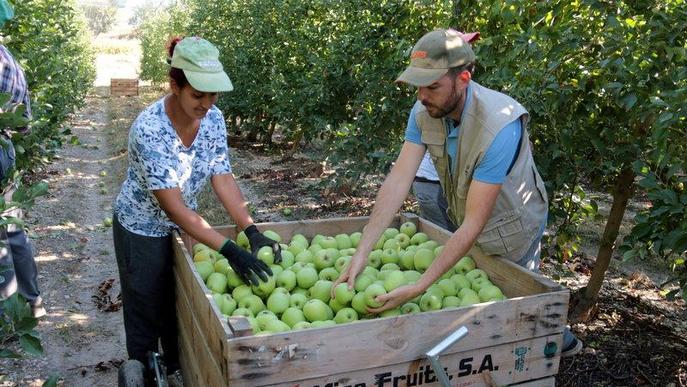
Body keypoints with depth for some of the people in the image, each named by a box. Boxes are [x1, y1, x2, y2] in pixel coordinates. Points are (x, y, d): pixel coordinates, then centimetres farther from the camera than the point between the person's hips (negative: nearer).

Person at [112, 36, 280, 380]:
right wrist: (229, 250, -38)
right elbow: (173, 206, -34)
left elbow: (223, 178, -14)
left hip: (184, 225, 5)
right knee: (146, 315, 10)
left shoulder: (213, 119, -14)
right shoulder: (149, 129, -32)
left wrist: (252, 232, -27)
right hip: (143, 231, -5)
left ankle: (179, 372, 41)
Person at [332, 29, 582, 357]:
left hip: (511, 229, -6)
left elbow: (473, 223, -37)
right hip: (466, 224, 6)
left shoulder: (499, 126, -37)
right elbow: (398, 180, -24)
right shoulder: (423, 112, -18)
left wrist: (419, 287, -40)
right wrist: (361, 253, -33)